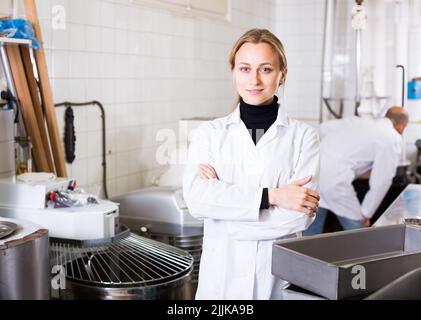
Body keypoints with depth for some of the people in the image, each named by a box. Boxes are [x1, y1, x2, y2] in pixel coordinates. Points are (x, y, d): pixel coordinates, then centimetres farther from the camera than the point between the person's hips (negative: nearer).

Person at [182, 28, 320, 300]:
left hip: (280, 276, -1)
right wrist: (271, 196, -20)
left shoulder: (304, 136, -3)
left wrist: (222, 193, -14)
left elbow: (302, 213, -14)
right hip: (222, 274, 1)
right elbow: (196, 198, -15)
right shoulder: (209, 133, 0)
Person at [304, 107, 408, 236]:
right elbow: (382, 181, -2)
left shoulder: (357, 120, 20)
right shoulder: (394, 139, 2)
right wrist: (366, 214, 6)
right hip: (334, 180, -7)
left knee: (311, 231, 19)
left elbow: (324, 127, 23)